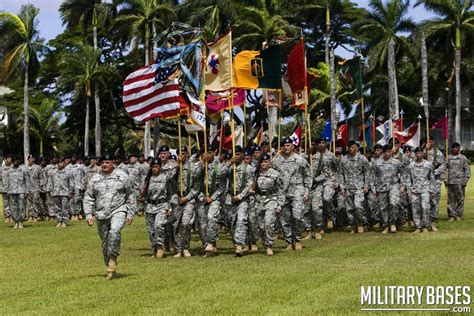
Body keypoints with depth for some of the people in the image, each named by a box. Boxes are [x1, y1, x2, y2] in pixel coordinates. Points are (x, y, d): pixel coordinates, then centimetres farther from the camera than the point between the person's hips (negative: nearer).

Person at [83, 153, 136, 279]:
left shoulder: (122, 177, 3)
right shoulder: (95, 179, 9)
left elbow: (130, 196, 8)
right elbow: (88, 197, 13)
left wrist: (130, 213, 5)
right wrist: (88, 214, 3)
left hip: (118, 211, -3)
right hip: (101, 214, 3)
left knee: (114, 232, -31)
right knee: (105, 242, 6)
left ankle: (113, 258, -17)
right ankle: (110, 268, 18)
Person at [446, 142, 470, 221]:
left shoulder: (463, 158, 5)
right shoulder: (448, 158, 10)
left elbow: (467, 169, 4)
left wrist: (465, 180, -5)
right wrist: (445, 179, 2)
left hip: (460, 182, -1)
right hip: (450, 182, 2)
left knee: (460, 199, -1)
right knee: (451, 200, 1)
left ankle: (459, 215, 7)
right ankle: (452, 215, 6)